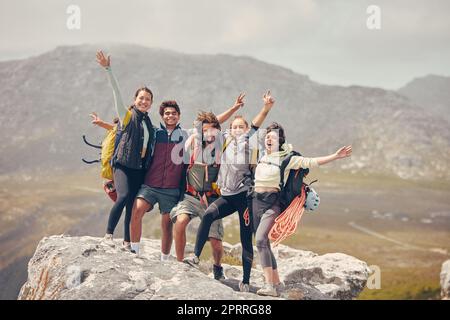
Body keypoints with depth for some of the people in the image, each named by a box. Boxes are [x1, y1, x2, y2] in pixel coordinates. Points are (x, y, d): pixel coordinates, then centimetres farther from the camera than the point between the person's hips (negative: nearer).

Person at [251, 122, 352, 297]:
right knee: (263, 243, 8)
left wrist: (335, 156, -14)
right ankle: (276, 283, 19)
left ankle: (269, 285, -26)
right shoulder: (262, 156, 13)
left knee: (260, 239, -24)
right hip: (256, 200, 6)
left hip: (272, 202, -6)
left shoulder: (286, 159, -2)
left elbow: (310, 162, -9)